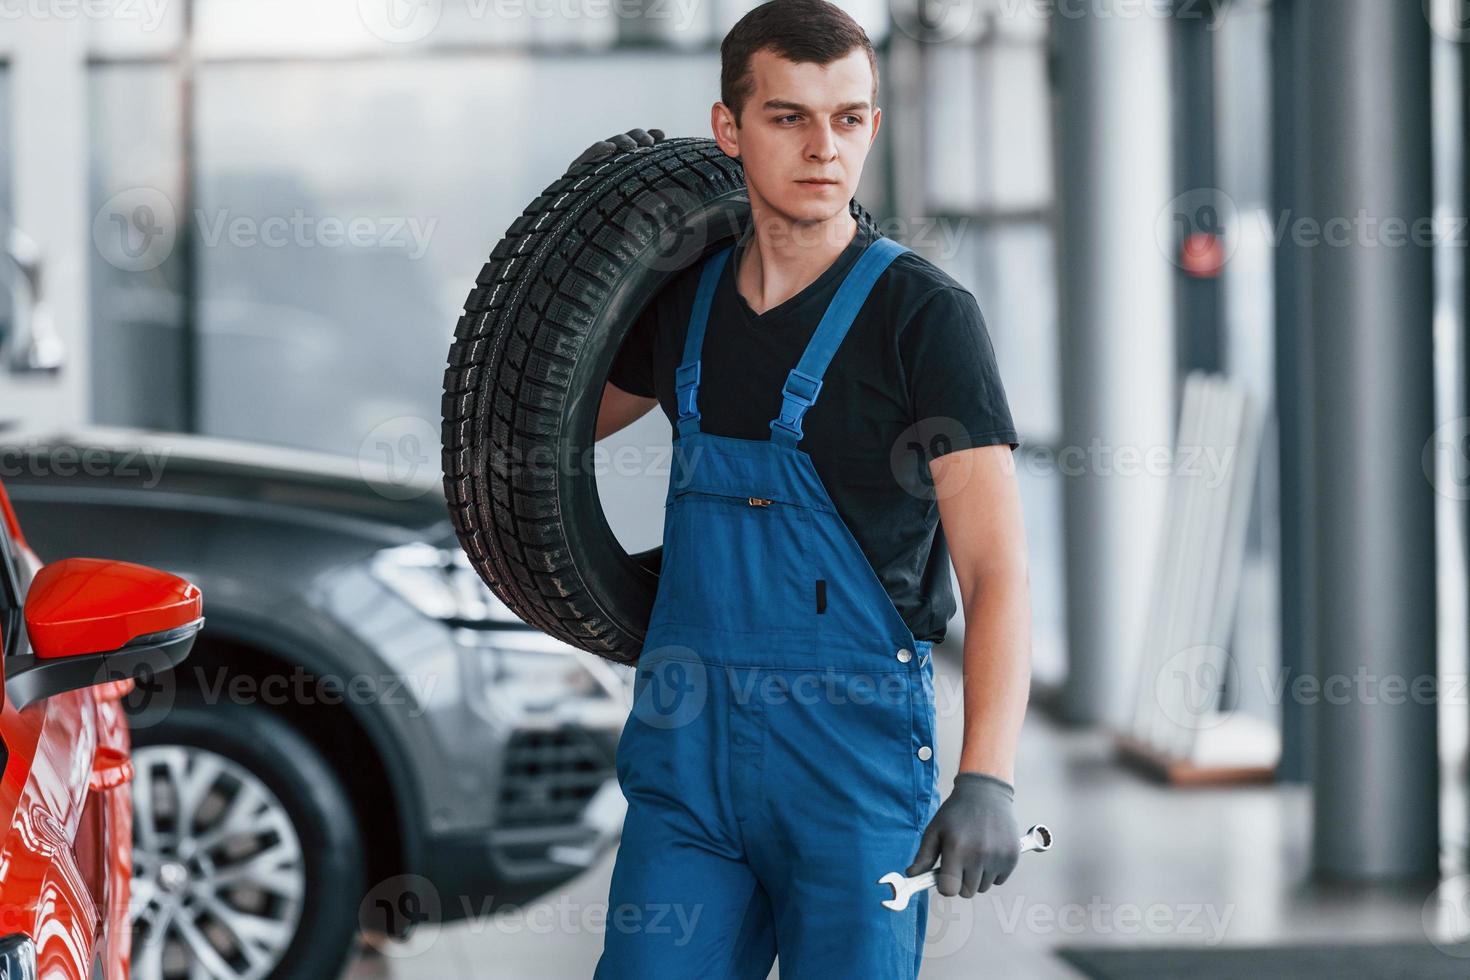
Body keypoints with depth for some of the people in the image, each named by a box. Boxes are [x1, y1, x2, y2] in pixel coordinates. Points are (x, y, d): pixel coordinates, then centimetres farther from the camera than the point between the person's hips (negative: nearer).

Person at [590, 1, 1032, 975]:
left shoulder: (924, 312, -8)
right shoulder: (685, 300, 7)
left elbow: (997, 573, -14)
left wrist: (989, 779, -27)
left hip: (855, 761, -4)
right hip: (687, 751, 4)